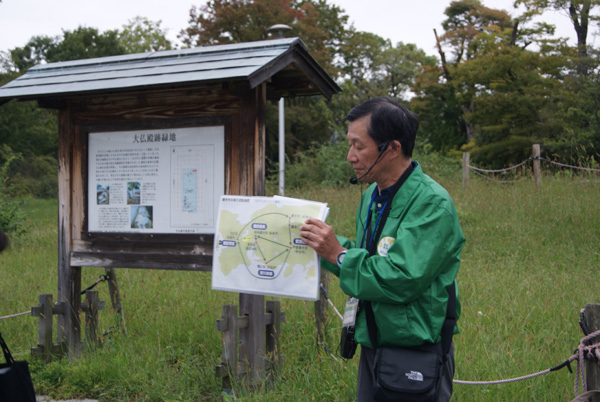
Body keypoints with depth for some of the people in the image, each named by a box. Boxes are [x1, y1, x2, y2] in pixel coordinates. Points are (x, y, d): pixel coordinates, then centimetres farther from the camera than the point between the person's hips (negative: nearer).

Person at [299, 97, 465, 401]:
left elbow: (402, 281, -28)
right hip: (372, 346, 8)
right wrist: (325, 244, 0)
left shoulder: (432, 204, -21)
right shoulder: (372, 195, 7)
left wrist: (339, 254, -21)